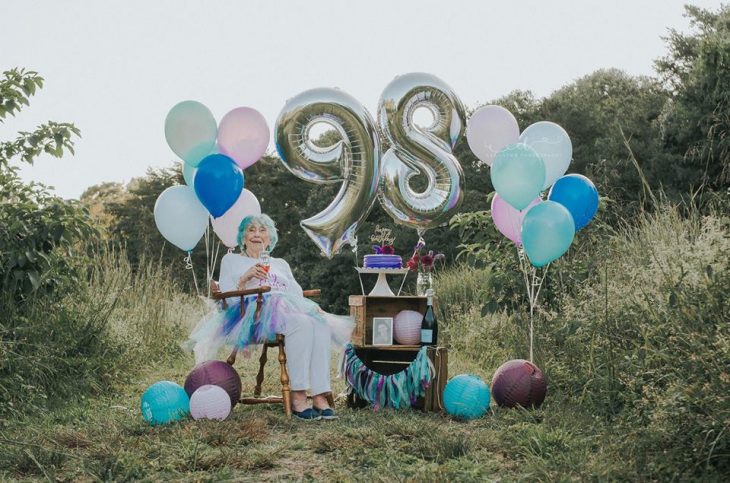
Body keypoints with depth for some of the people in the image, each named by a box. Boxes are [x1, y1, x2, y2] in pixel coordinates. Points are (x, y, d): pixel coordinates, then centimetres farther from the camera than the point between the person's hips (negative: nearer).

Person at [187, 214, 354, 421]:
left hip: (290, 307, 4)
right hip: (254, 312, -4)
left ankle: (320, 396, -42)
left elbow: (298, 295, 20)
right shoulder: (231, 260, 24)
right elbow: (228, 297, 11)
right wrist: (245, 278, -7)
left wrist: (314, 307, -2)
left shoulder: (281, 264, 34)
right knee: (300, 324, -38)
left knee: (321, 323, -33)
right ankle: (297, 396, -41)